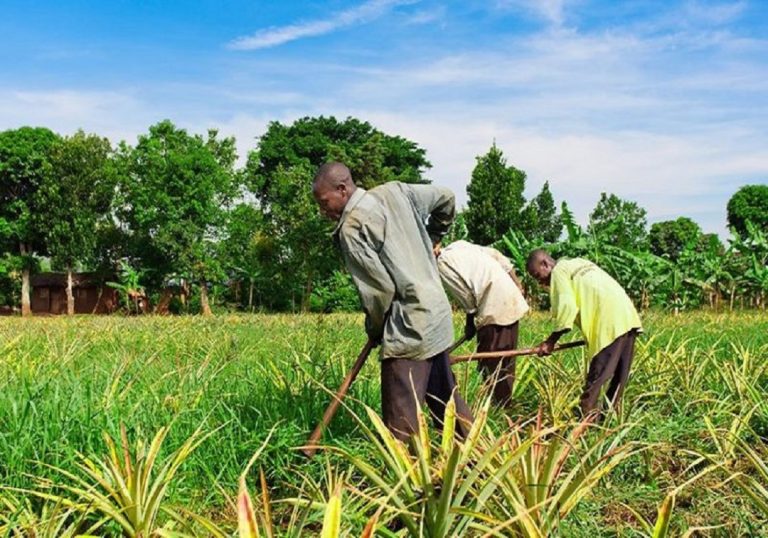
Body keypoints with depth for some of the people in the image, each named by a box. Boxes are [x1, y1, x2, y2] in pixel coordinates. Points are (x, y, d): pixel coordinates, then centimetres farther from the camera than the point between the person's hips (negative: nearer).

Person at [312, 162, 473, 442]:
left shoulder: (352, 226, -14)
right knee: (445, 395, 20)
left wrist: (374, 329, 2)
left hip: (410, 327, -9)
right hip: (437, 313, 9)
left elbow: (379, 287, -16)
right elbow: (445, 199, 19)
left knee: (400, 418, -6)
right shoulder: (394, 191, 8)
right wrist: (430, 242, 31)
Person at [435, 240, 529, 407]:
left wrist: (470, 324, 4)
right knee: (505, 361, 17)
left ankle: (499, 404, 8)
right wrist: (517, 284, 22)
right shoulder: (459, 245, 16)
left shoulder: (442, 264, -7)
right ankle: (505, 402, 26)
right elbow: (498, 256, 16)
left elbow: (466, 294, -10)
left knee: (490, 362, 3)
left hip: (494, 309, -9)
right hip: (512, 299, 9)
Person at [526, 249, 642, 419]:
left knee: (597, 373, -7)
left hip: (609, 322, -9)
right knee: (619, 372, 12)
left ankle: (586, 416, -6)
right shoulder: (578, 264, 27)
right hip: (628, 316, 9)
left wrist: (551, 341, -11)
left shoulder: (559, 271, 1)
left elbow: (567, 307, -13)